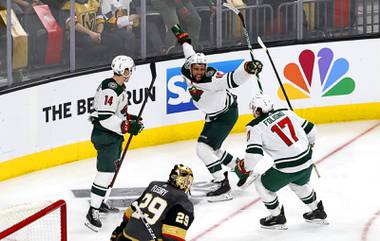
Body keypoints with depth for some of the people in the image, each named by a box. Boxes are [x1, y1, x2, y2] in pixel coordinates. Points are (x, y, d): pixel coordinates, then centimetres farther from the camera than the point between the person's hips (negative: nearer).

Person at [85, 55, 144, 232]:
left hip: (115, 135, 11)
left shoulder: (119, 87, 10)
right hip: (104, 136, -11)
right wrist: (127, 126, -28)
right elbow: (104, 117, -29)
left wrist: (130, 118, 14)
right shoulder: (109, 89, -23)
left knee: (112, 169, 21)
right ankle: (92, 213, -15)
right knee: (106, 172, -15)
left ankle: (100, 203, 35)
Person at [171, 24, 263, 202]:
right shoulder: (186, 72, -13)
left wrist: (248, 69, -64)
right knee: (210, 148, 21)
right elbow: (190, 54, 8)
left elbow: (233, 80, -45)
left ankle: (222, 186, -16)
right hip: (212, 115, 9)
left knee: (204, 148, -18)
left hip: (226, 115, -9)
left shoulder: (211, 79, -34)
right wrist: (182, 37, 23)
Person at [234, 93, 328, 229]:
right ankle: (318, 213, 43)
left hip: (287, 168, -6)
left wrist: (246, 168, 2)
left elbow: (254, 154, -18)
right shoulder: (286, 113, 8)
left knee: (262, 185, 16)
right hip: (306, 161, 6)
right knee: (299, 184, 36)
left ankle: (278, 218, 24)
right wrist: (309, 144, 34)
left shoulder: (256, 127, -8)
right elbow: (310, 129, 14)